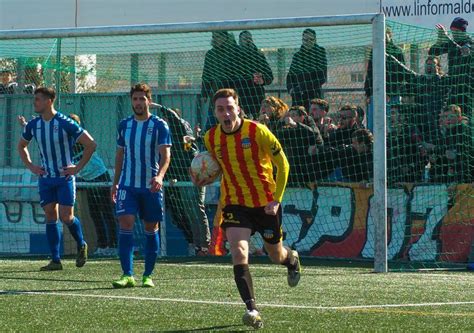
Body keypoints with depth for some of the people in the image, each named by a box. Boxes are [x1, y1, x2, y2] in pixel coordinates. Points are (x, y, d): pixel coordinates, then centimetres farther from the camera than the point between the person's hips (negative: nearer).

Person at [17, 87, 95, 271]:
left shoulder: (65, 123, -16)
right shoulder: (33, 125, 1)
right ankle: (55, 260, 4)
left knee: (66, 217, -8)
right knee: (50, 216, 1)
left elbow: (91, 144, -13)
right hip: (45, 178, 5)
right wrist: (30, 166, 8)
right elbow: (21, 146, 21)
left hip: (65, 177, -5)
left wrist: (78, 167, -13)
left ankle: (81, 245, 20)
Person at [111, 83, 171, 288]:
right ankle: (128, 275, -14)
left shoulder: (159, 125, -3)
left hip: (151, 186, -2)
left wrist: (159, 176, -30)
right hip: (127, 185, 2)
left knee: (151, 228, 6)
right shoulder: (124, 125, 9)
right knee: (125, 224, -12)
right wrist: (115, 183, 18)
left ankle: (148, 275, 15)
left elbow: (165, 155, -12)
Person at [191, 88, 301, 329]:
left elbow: (282, 164, -8)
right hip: (235, 204, 2)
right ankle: (252, 309, -22)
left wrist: (276, 199, -14)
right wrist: (206, 179, -6)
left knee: (276, 255, 16)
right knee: (238, 251, -21)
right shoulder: (211, 138, -5)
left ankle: (292, 259, 55)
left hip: (266, 203, -2)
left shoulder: (257, 131, -18)